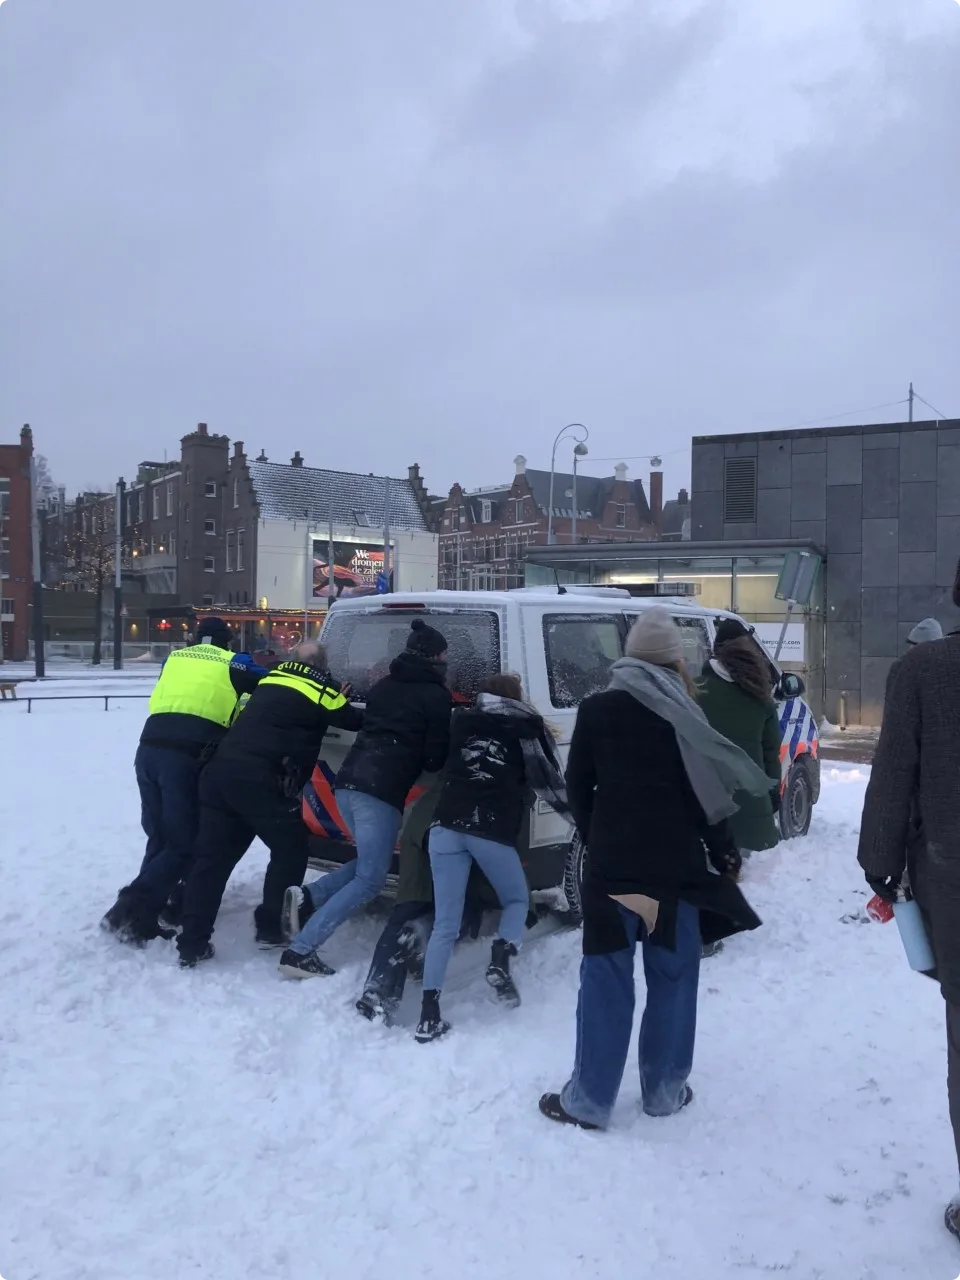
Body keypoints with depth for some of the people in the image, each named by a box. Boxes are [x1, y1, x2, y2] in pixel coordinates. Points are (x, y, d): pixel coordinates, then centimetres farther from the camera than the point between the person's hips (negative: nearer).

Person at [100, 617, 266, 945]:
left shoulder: (174, 658, 24)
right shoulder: (231, 662, 12)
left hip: (150, 748, 5)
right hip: (187, 756, -5)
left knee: (161, 838, 17)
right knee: (185, 842, -1)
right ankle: (131, 911, -10)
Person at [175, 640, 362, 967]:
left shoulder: (272, 678, 23)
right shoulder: (321, 689, 6)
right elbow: (355, 721, 14)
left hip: (220, 770, 6)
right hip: (259, 780, -6)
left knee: (212, 856, 9)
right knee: (290, 850, 13)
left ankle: (192, 944, 11)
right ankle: (271, 927, 18)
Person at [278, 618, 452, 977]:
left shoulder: (384, 685, 20)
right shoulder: (436, 695, 1)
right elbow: (436, 756, 0)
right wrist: (431, 764, 21)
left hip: (348, 781, 8)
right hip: (381, 791, -8)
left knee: (369, 862, 24)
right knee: (370, 878, -1)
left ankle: (307, 896, 4)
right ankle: (302, 950, -9)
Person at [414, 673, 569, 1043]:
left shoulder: (462, 720, 21)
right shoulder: (527, 728, 11)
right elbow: (548, 780, 12)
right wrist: (574, 812, 27)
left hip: (446, 827, 3)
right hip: (492, 832, -3)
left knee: (445, 924, 7)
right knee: (517, 900, 23)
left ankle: (429, 1013, 1)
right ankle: (500, 961, -2)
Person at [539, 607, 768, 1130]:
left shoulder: (595, 710, 0)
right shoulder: (682, 715, -5)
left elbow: (577, 786, 4)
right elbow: (704, 793, -5)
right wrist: (724, 853, 6)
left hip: (611, 861, 1)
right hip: (675, 862, -1)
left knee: (606, 977, 5)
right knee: (672, 975, 12)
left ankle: (588, 1100, 10)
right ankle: (665, 1090, 21)